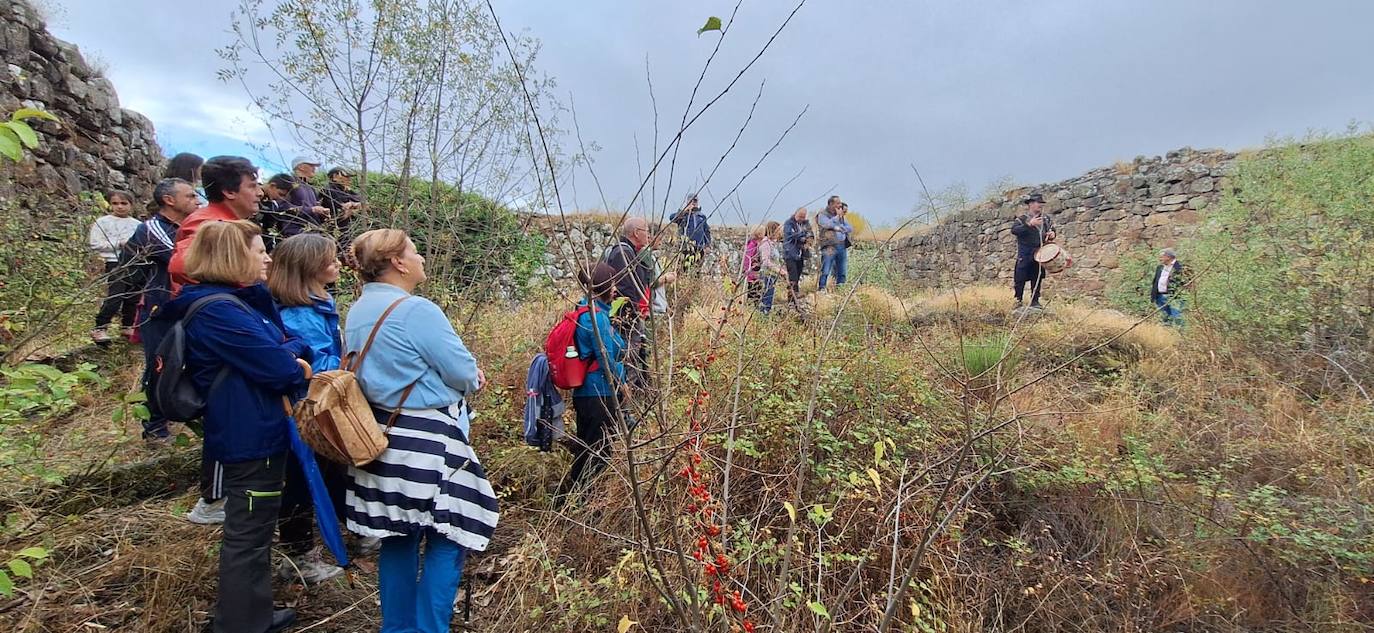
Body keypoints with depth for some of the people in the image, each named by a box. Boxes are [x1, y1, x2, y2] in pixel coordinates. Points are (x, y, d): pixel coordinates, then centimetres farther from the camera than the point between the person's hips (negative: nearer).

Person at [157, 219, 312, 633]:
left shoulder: (245, 299, 12)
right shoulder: (217, 310, -20)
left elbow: (289, 343, 11)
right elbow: (277, 367, -22)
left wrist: (290, 356, -10)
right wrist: (299, 367, -2)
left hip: (257, 431, 11)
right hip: (249, 436, -11)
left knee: (255, 529, 21)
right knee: (247, 534, 2)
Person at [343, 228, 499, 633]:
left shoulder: (357, 313, 8)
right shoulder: (417, 310, -19)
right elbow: (464, 373, -16)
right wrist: (472, 377, 8)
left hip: (381, 435, 9)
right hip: (426, 441, -9)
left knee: (397, 536, 19)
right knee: (447, 538, 3)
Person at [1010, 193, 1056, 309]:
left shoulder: (1046, 219, 11)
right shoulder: (1022, 219, -4)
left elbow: (1052, 229, 23)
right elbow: (1014, 230, -20)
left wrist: (1052, 234, -1)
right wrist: (1029, 224, -28)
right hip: (1024, 254, -4)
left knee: (1037, 277, 9)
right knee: (1020, 277, -3)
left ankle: (1035, 300, 18)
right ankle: (1018, 300, 10)